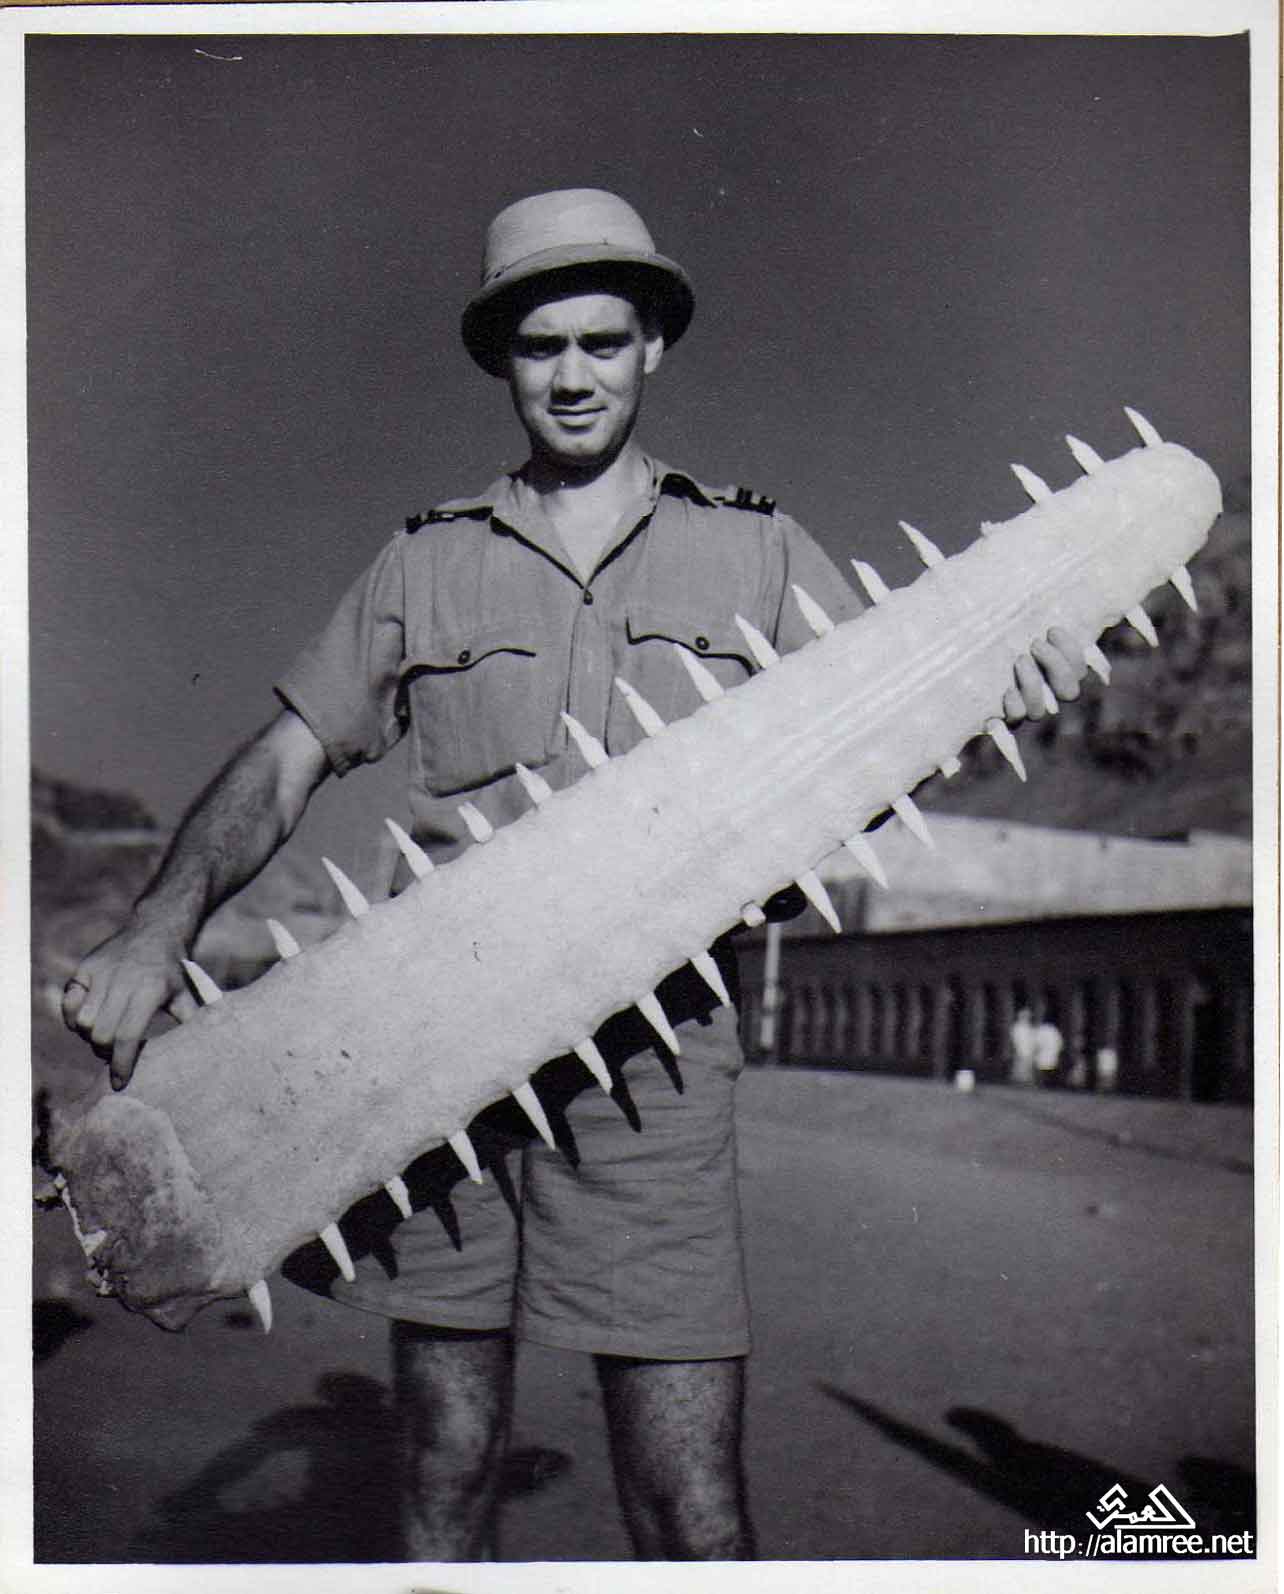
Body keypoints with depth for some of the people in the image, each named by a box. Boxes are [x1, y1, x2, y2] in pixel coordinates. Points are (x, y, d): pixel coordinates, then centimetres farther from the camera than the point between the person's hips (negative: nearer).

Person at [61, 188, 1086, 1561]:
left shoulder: (755, 550, 14)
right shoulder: (426, 562, 15)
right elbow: (285, 762, 12)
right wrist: (158, 927, -4)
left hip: (651, 1051, -1)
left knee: (692, 1517, -4)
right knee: (441, 1474, 9)